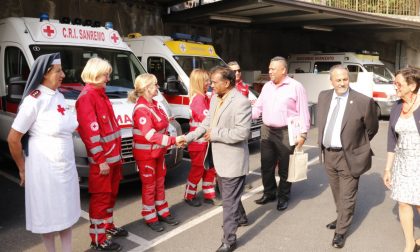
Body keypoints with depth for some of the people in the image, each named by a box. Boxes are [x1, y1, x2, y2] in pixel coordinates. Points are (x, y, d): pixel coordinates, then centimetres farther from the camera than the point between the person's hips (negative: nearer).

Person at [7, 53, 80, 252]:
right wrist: (23, 169, -4)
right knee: (49, 214, 10)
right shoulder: (34, 100, -16)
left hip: (66, 165, 7)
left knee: (66, 212, 17)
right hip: (45, 167, -7)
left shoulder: (59, 96, 5)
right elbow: (13, 139, -13)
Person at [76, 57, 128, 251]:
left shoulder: (101, 94, 15)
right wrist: (101, 160, -21)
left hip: (113, 157, 9)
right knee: (100, 197, 0)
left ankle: (108, 226, 36)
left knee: (111, 195, 20)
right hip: (102, 160, -9)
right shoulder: (87, 96, -15)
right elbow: (90, 131, -21)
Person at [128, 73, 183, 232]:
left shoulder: (153, 104, 4)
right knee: (149, 186, 6)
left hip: (158, 151, 8)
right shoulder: (141, 109, -25)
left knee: (160, 183, 18)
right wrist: (173, 140, -37)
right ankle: (150, 217, 22)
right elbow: (150, 135, -34)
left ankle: (163, 212, 32)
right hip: (145, 153, -8)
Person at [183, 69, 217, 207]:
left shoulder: (204, 97, 13)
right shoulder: (197, 98, -18)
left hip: (205, 140, 9)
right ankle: (189, 196, 20)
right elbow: (207, 118, -25)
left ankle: (209, 195, 27)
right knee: (197, 169, 4)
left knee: (209, 168, 15)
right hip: (199, 141, -9)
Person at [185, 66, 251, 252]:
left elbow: (242, 132, -28)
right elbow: (207, 122, 14)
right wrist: (188, 138, 7)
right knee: (229, 196, 26)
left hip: (233, 161, -9)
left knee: (229, 201, 1)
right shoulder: (215, 98, 6)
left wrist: (215, 134, -20)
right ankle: (240, 218, 50)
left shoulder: (241, 102, -22)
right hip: (220, 158, 9)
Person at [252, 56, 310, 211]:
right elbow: (258, 107, 11)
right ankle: (269, 193, 31)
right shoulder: (267, 86, 11)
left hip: (286, 133, -5)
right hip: (267, 131, 6)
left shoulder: (296, 87, -7)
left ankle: (283, 197, 24)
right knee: (266, 166, 13)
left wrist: (302, 134, -13)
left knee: (284, 168, 7)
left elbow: (303, 112, -8)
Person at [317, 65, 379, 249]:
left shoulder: (363, 102, -15)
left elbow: (372, 129, -1)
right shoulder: (323, 97, 1)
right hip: (328, 154, 5)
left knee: (347, 197, 7)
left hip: (348, 156, -5)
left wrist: (356, 144, 8)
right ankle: (342, 219, 46)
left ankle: (341, 232, 24)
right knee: (337, 194, 23)